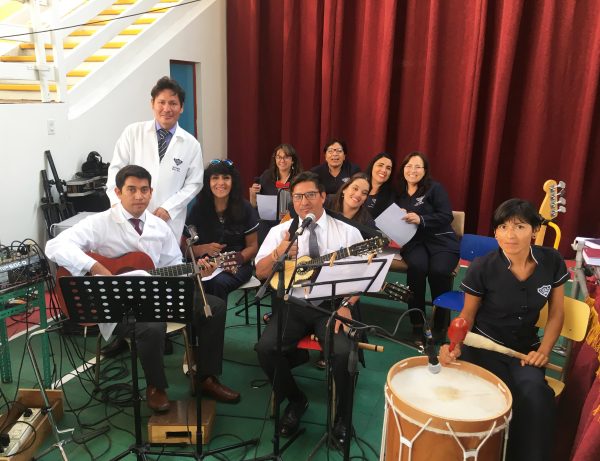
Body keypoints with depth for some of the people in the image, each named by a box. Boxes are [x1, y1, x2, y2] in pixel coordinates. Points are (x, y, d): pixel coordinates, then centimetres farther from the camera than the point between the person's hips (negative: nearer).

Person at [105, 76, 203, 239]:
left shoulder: (191, 144, 4)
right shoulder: (133, 132, 4)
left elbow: (194, 183, 4)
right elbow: (116, 169, 4)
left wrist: (169, 208, -7)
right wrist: (117, 202, -11)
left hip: (169, 221, 0)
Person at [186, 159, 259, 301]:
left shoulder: (244, 208, 2)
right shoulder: (198, 209, 4)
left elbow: (252, 246, 5)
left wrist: (237, 259, -15)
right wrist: (205, 249, -15)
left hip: (237, 266, 0)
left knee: (219, 283, -32)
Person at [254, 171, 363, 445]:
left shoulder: (348, 232, 6)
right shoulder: (280, 231, 8)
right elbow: (260, 273, 4)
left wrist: (346, 305, -14)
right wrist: (279, 252, -16)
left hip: (332, 304, -1)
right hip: (292, 304, 2)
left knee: (344, 351, -28)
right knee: (266, 348, -23)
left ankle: (341, 415, 4)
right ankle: (295, 400, 8)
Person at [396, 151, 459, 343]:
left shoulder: (435, 188, 1)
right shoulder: (399, 193, 14)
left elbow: (446, 216, -10)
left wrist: (421, 219, -24)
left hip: (441, 240, -2)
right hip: (414, 241, 2)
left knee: (438, 271, -33)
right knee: (417, 267, -33)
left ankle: (441, 322, -9)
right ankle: (417, 323, -20)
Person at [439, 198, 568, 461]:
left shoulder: (551, 262, -8)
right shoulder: (482, 268, -16)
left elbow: (556, 314, 5)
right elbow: (468, 314, -2)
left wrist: (543, 351, -9)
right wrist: (456, 344, -21)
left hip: (525, 348, 3)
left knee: (535, 393, -28)